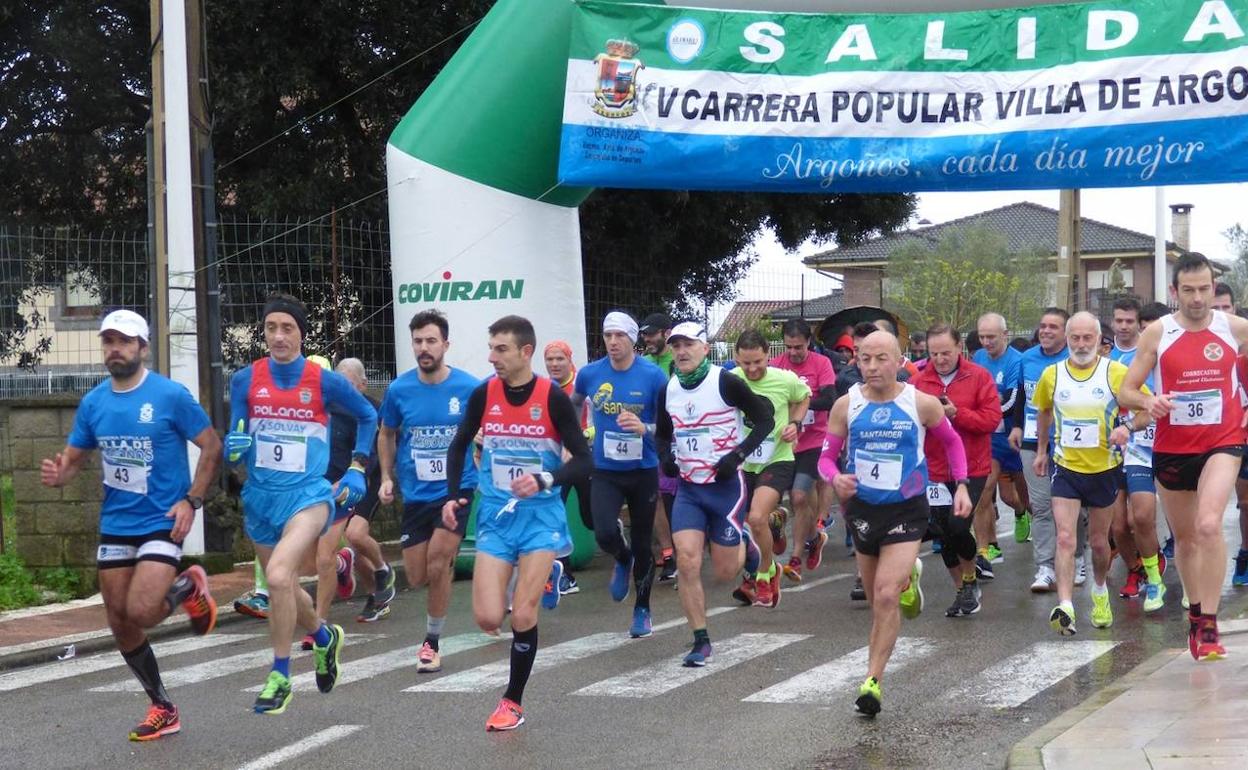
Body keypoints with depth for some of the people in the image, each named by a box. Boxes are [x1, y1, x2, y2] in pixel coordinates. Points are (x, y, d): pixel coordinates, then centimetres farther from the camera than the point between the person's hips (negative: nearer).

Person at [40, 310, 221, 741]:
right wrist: (57, 475, -12)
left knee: (140, 612, -21)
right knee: (120, 626, 7)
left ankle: (189, 588, 12)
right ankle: (162, 709, 23)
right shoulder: (93, 403, 4)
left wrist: (192, 500, -14)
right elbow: (74, 459, 12)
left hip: (162, 523, -5)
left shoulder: (170, 395, -10)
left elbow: (211, 447, -5)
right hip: (114, 526, 6)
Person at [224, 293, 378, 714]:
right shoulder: (245, 380, 0)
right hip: (260, 495, 4)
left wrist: (357, 469, 7)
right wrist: (234, 447, -16)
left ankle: (280, 677, -11)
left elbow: (368, 416, 12)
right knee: (284, 588, 16)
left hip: (307, 493, -4)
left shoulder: (325, 381, -5)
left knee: (278, 576, -26)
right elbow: (234, 441, 7)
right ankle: (324, 637, 48)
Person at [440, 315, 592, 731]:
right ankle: (539, 578, 27)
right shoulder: (483, 394, -2)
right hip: (495, 515, 3)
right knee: (488, 618, -7)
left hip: (540, 515, -3)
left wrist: (544, 480, -25)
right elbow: (459, 446, 14)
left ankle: (513, 702, 12)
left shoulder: (553, 397, -11)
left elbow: (584, 460, -9)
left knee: (522, 615, -9)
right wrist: (452, 496, 3)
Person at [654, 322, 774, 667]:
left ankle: (745, 548, 39)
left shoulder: (726, 382, -11)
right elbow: (662, 434, 20)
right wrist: (665, 454, -2)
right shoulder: (668, 390, 5)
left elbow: (764, 419, -6)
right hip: (688, 489, 4)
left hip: (725, 484, -4)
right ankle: (701, 642, -1)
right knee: (687, 563, -11)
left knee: (723, 573, 2)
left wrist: (738, 455, -18)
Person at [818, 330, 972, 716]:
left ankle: (873, 680, -10)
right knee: (875, 597, 19)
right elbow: (827, 456, 1)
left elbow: (951, 441, 9)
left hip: (907, 510, -3)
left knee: (886, 596, -18)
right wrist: (835, 478, -21)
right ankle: (908, 576, 55)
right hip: (863, 508, 3)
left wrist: (961, 485, 2)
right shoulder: (846, 406, -6)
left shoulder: (922, 404, -9)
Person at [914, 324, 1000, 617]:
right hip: (935, 470, 3)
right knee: (943, 534, 8)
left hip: (972, 469, -3)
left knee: (958, 526, -17)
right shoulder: (920, 381, 2)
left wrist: (956, 413, -20)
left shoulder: (979, 376, -4)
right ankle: (961, 592, 26)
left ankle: (970, 580, 10)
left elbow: (992, 418, -10)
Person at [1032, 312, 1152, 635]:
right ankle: (1065, 608, -22)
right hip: (1065, 467, 0)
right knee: (1065, 539, -14)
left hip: (1104, 469, 0)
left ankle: (1100, 591, 42)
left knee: (1099, 542, 14)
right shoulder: (1051, 374, -1)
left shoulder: (1117, 373, -9)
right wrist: (1041, 450, 21)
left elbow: (1147, 411, -3)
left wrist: (1128, 427, -23)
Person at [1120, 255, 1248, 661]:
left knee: (1209, 525, -23)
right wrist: (1148, 402, -22)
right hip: (1171, 448, 2)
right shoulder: (1157, 333, -3)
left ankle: (1209, 624, -17)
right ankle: (1194, 612, 35)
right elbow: (1126, 391, -1)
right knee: (1184, 537, 14)